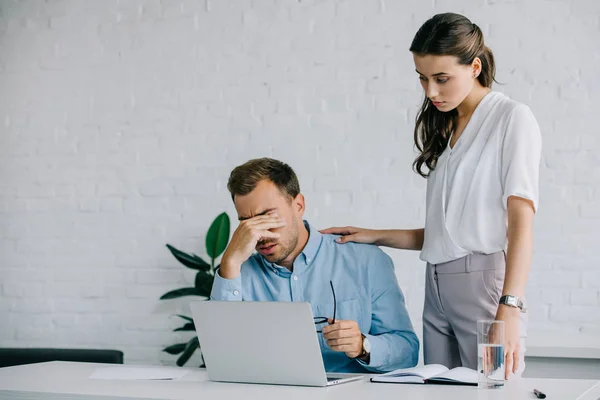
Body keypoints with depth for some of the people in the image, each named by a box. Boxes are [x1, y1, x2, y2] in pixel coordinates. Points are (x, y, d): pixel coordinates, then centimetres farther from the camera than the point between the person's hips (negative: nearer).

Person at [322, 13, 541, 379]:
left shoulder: (512, 119, -1)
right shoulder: (442, 130, 20)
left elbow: (521, 221, -13)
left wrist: (509, 308, -23)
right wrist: (375, 237, 11)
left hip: (485, 280, -6)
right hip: (436, 287, 6)